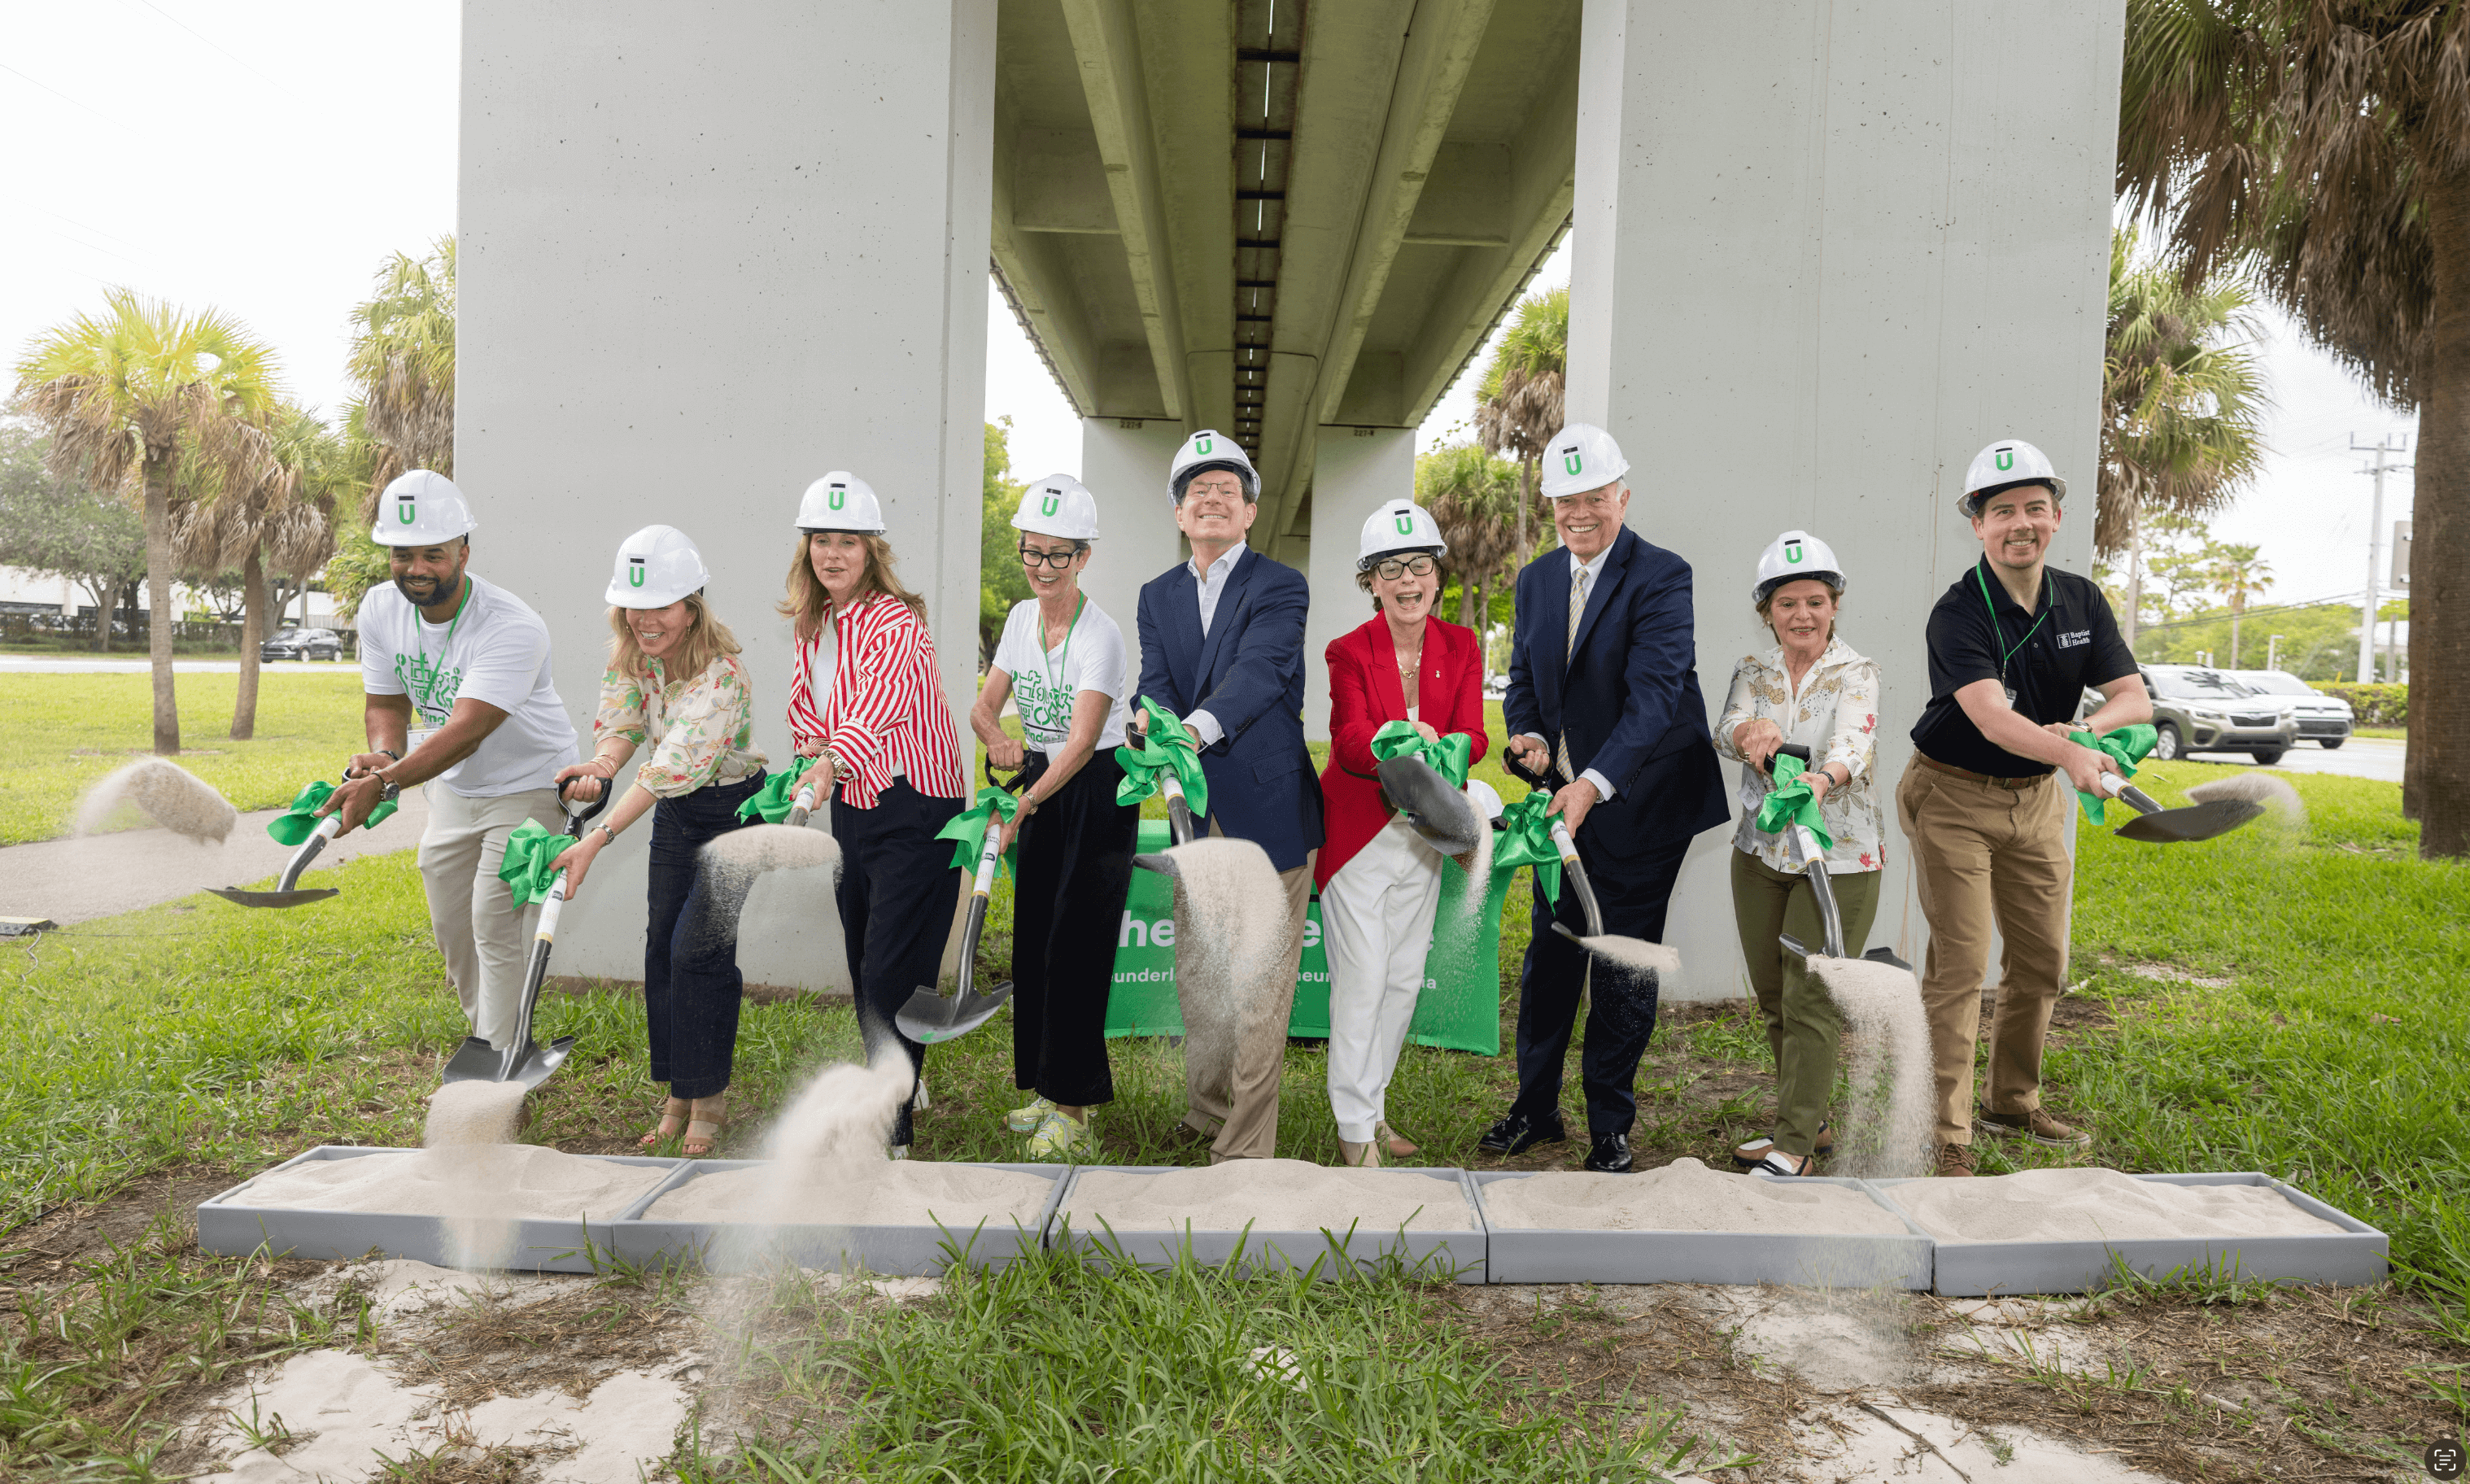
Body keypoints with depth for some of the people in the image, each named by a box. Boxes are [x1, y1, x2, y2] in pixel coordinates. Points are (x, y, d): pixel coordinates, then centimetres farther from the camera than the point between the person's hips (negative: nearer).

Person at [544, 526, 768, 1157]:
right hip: (675, 814, 7)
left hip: (734, 809, -7)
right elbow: (620, 726, -12)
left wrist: (598, 839, -46)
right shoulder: (630, 654, -7)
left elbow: (673, 765, -39)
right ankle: (679, 1096, 18)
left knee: (698, 947, -10)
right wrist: (600, 766, -37)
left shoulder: (720, 673, -31)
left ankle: (708, 1101, 7)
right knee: (661, 945, 5)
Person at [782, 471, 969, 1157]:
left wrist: (832, 761, -51)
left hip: (913, 806, -8)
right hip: (849, 805, 8)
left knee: (893, 972, -8)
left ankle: (892, 1133, 1)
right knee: (861, 966, 16)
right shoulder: (810, 624, 8)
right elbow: (804, 702, 18)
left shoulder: (897, 621, -17)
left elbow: (882, 701, -34)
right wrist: (812, 746, -3)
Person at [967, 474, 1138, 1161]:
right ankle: (1045, 1085, 24)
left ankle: (1074, 1104, 5)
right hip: (1040, 788, 7)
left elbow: (1082, 740, -27)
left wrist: (1022, 806, -36)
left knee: (1074, 944, -6)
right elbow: (984, 706, 5)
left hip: (1097, 794, -7)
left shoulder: (1101, 635, -19)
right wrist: (998, 742, -18)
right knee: (1033, 936, 10)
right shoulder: (1022, 618, 4)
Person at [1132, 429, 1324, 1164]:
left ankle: (1245, 1149, 8)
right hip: (1195, 809, 5)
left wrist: (1195, 728, -40)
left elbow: (1260, 669, -22)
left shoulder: (1280, 586, -5)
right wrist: (1151, 725, -25)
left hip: (1267, 807, -5)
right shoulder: (1158, 595, 12)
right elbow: (1156, 684, 0)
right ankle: (1205, 1110, 37)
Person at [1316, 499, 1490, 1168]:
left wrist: (1440, 747, -34)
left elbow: (1472, 734, -10)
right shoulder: (1349, 651, -11)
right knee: (1362, 979, -5)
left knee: (1405, 976, 13)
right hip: (1360, 831, -4)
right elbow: (1350, 739, -23)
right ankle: (1354, 1127, 10)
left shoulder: (1461, 647, 0)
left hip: (1424, 831, 5)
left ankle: (1374, 1105, 30)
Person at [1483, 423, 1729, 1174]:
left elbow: (1654, 692, -25)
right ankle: (1535, 1109, 28)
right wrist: (1528, 734, -12)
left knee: (1625, 969, 5)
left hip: (1638, 803, -5)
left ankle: (1610, 1125, 21)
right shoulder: (1537, 579, 7)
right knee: (1548, 957, 13)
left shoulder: (1662, 578, -14)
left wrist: (1595, 783, -37)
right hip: (1563, 798, 6)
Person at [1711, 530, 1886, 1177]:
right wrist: (1753, 732, -36)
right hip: (1761, 855, 5)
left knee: (1810, 1001, -6)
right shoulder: (1753, 671, 6)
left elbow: (1853, 740, -26)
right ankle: (1807, 1121, 29)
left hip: (1838, 859, -4)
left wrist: (1821, 779, -47)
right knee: (1772, 998, 12)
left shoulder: (1856, 674, -6)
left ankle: (1795, 1144, 4)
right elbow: (1725, 732, -12)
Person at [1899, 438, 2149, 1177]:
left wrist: (2085, 729, -24)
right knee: (1959, 965, -9)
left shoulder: (2081, 601, 2)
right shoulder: (1958, 612, -18)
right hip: (1954, 797, -6)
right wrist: (2069, 754, -49)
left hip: (2038, 798, 6)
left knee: (2042, 960, 14)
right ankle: (1948, 1133, -3)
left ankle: (2014, 1102, 33)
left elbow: (2134, 697, -3)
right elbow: (1991, 717, -32)